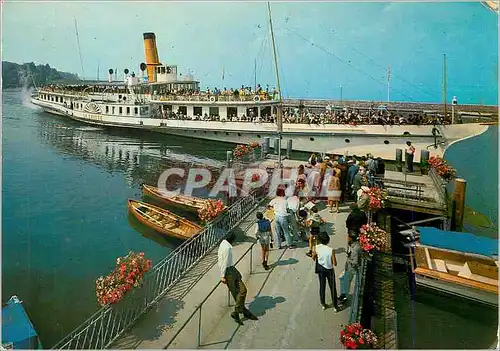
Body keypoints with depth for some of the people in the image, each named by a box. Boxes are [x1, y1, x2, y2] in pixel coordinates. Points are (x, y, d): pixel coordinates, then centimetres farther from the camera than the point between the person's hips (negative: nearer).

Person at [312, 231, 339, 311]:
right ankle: (335, 306, 26)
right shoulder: (331, 250, -27)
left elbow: (313, 258, -2)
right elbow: (335, 263, -20)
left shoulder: (317, 248, -19)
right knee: (333, 288, 15)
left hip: (320, 269, 3)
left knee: (322, 286, 20)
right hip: (329, 270, -3)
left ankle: (323, 304, 33)